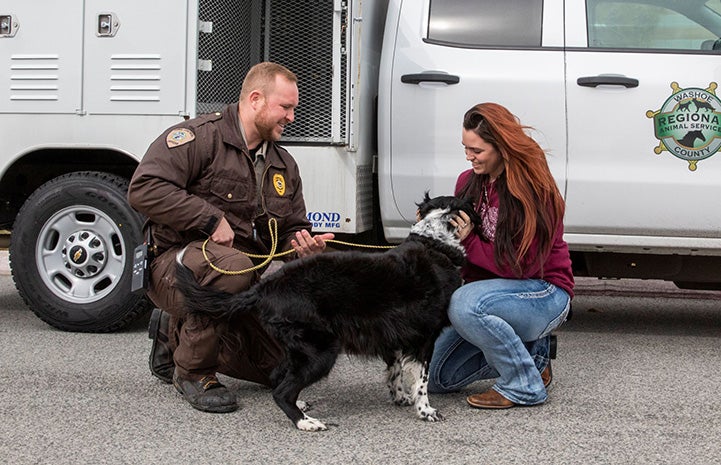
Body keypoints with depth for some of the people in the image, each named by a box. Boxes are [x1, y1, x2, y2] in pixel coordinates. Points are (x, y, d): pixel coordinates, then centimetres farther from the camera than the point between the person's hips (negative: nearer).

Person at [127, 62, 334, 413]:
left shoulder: (284, 165, 14)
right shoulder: (199, 137, -10)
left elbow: (290, 228, 20)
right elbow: (143, 189, -23)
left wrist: (301, 244, -6)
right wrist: (211, 219, -25)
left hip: (244, 282, 8)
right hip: (176, 263, -8)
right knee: (232, 266, -41)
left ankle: (177, 334, 18)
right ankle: (193, 371, -18)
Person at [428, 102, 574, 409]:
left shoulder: (534, 191, -21)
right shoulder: (468, 182, 0)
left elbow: (522, 266, -22)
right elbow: (457, 235, 12)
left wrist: (469, 241, -22)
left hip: (543, 293, -8)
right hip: (495, 290, 8)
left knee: (465, 304, -36)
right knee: (437, 378, 1)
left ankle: (525, 386, -18)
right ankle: (530, 352, 13)